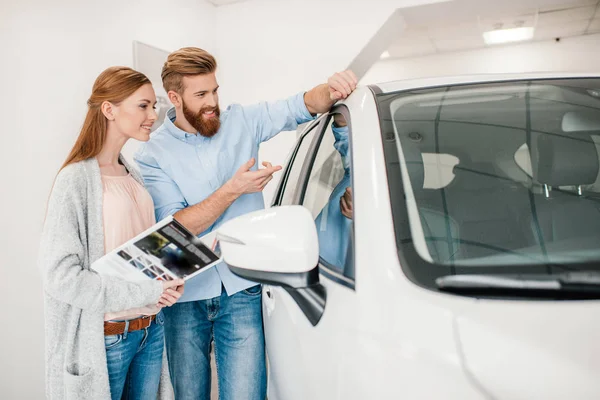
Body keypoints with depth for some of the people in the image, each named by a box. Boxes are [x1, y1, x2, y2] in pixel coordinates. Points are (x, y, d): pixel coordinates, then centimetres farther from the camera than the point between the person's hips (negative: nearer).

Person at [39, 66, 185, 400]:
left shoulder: (135, 175, 5)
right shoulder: (76, 180, -15)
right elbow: (62, 275, -18)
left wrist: (168, 282, -5)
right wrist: (147, 292, -19)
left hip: (151, 329, 6)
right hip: (104, 337, -6)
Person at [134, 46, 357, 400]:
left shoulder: (242, 122, 2)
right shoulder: (152, 155, -4)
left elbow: (300, 107, 0)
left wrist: (330, 90, -21)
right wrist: (233, 189, -21)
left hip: (242, 292, 0)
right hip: (185, 296, 1)